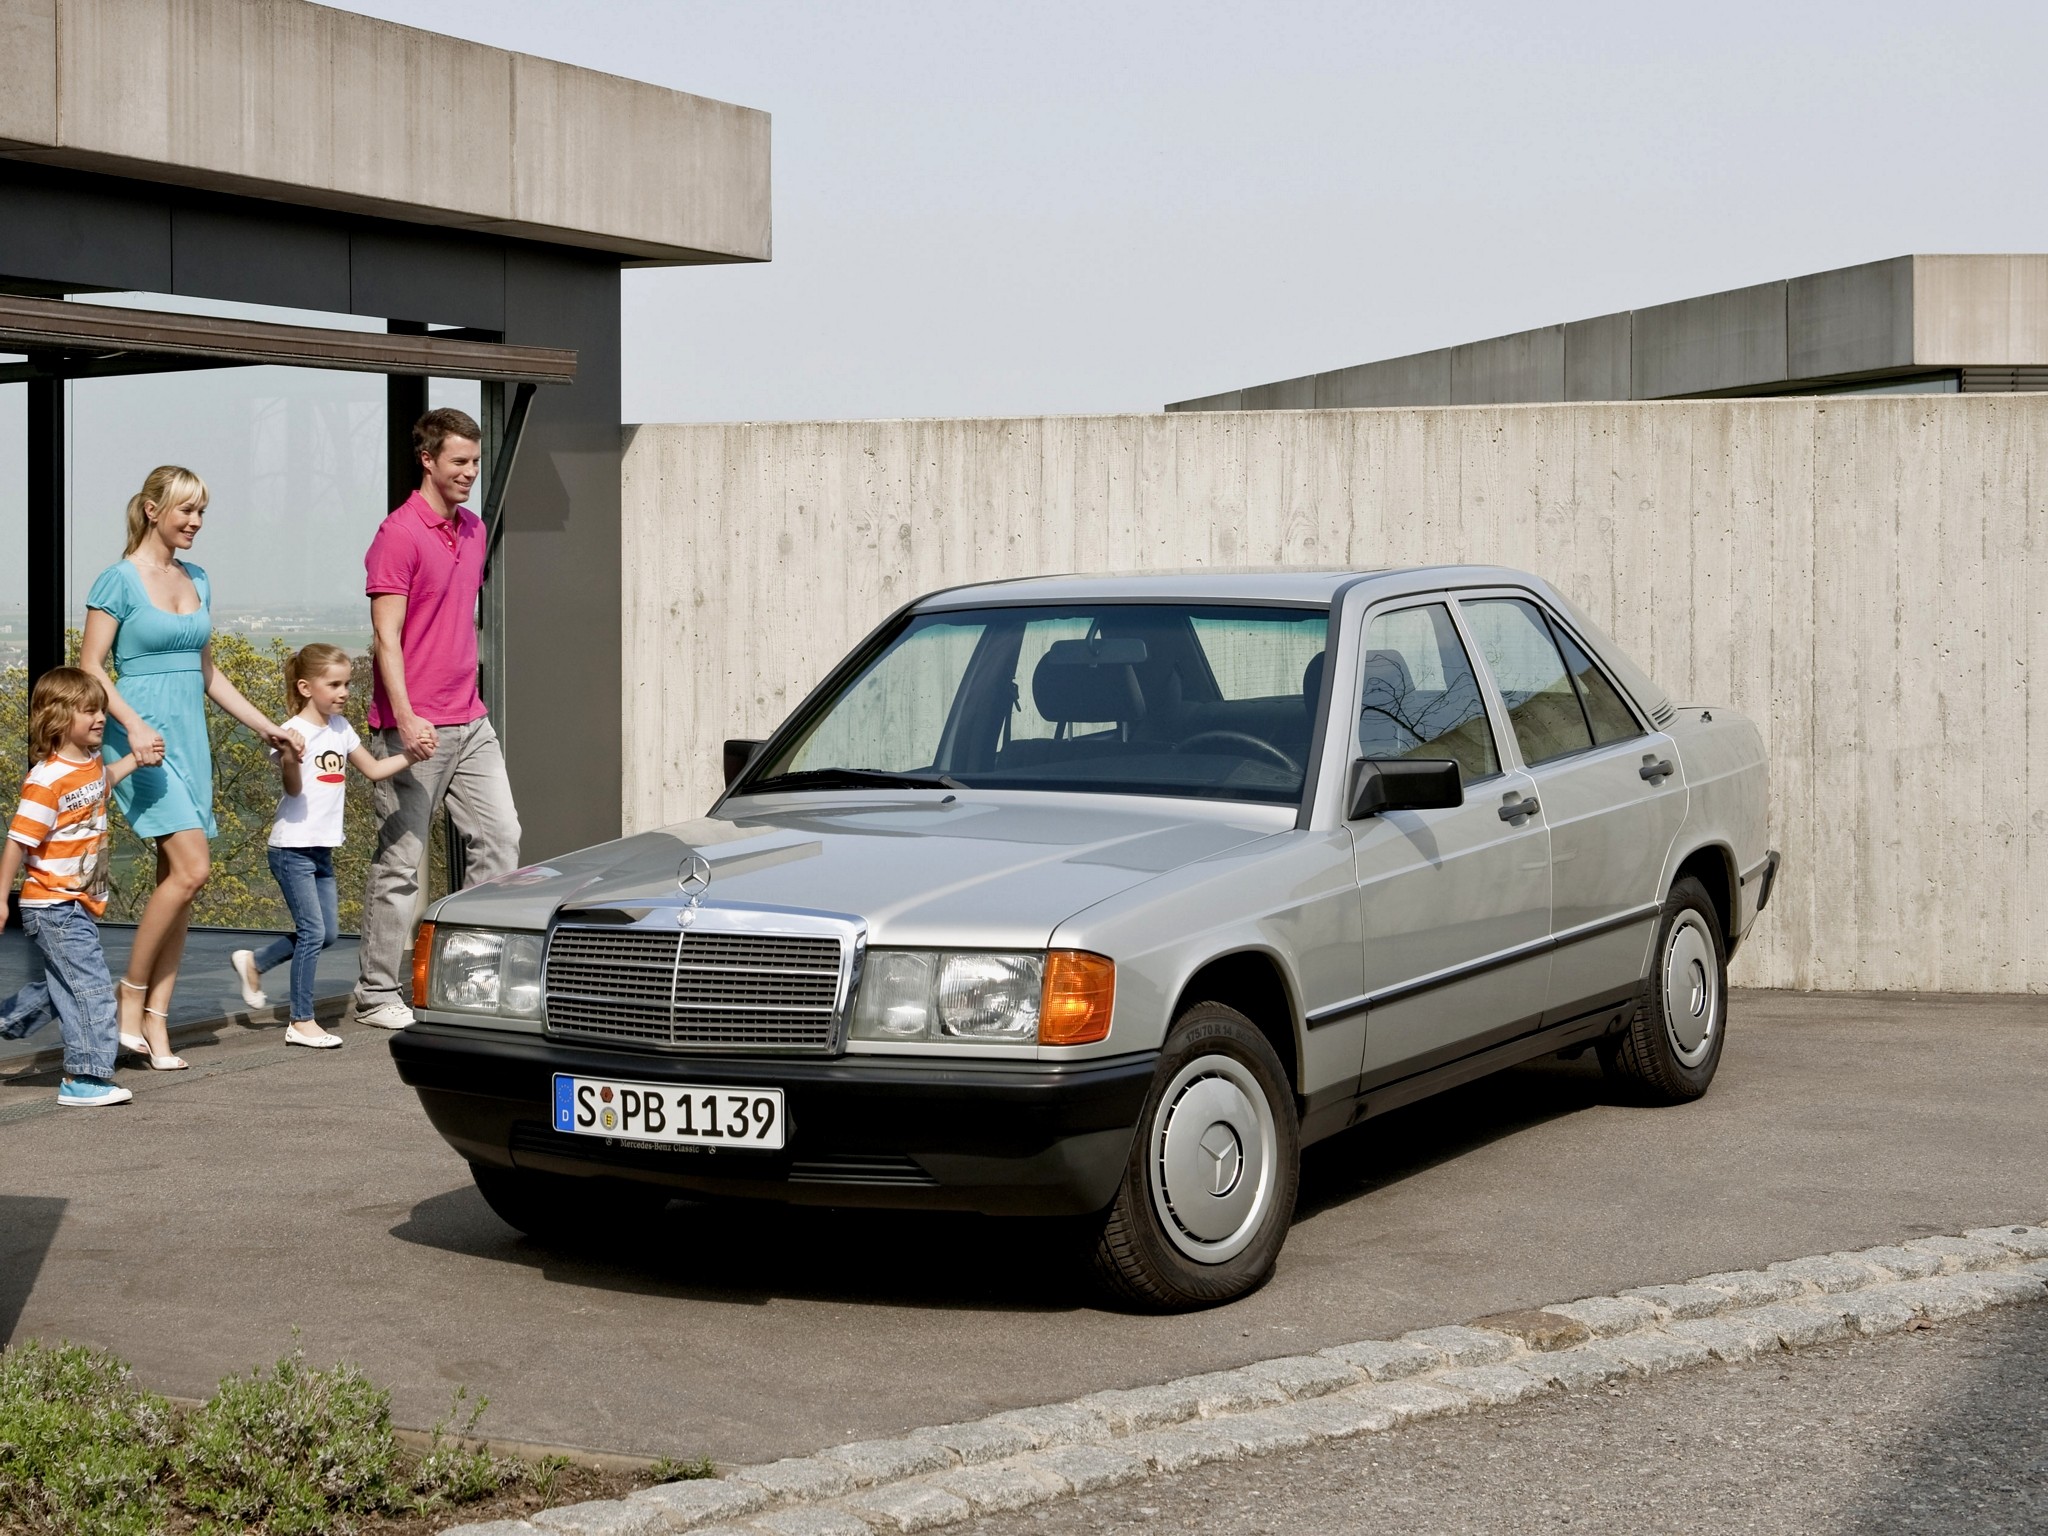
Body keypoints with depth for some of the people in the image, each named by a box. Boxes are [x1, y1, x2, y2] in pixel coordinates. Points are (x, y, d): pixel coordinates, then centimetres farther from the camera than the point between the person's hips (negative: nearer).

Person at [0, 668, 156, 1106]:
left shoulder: (90, 762, 6)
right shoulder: (46, 780, -21)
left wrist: (137, 757, 22)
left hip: (80, 903, 9)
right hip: (53, 905, -9)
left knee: (60, 985, 20)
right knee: (91, 987, -10)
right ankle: (84, 1078, -6)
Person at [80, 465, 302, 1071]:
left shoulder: (197, 581, 14)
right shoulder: (119, 579, -6)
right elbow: (90, 666, -9)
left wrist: (265, 726, 16)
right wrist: (134, 726, -22)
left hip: (190, 740, 7)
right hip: (142, 739, -7)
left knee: (178, 878, 3)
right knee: (191, 866, -18)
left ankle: (156, 1022, 6)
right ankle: (131, 992, -2)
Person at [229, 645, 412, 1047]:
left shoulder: (340, 728, 9)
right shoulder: (294, 732, -14)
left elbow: (374, 770, 16)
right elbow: (294, 788, -21)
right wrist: (291, 759, -39)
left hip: (322, 848, 8)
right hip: (292, 847, -8)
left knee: (327, 932, 10)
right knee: (313, 931, -9)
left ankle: (253, 962, 28)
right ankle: (301, 1023, -2)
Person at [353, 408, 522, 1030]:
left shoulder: (474, 529, 14)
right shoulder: (399, 534, -11)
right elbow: (386, 636, -16)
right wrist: (405, 717, -25)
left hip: (470, 722, 8)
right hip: (412, 730, -8)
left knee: (499, 837, 4)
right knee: (400, 861, -1)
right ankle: (377, 995, 8)